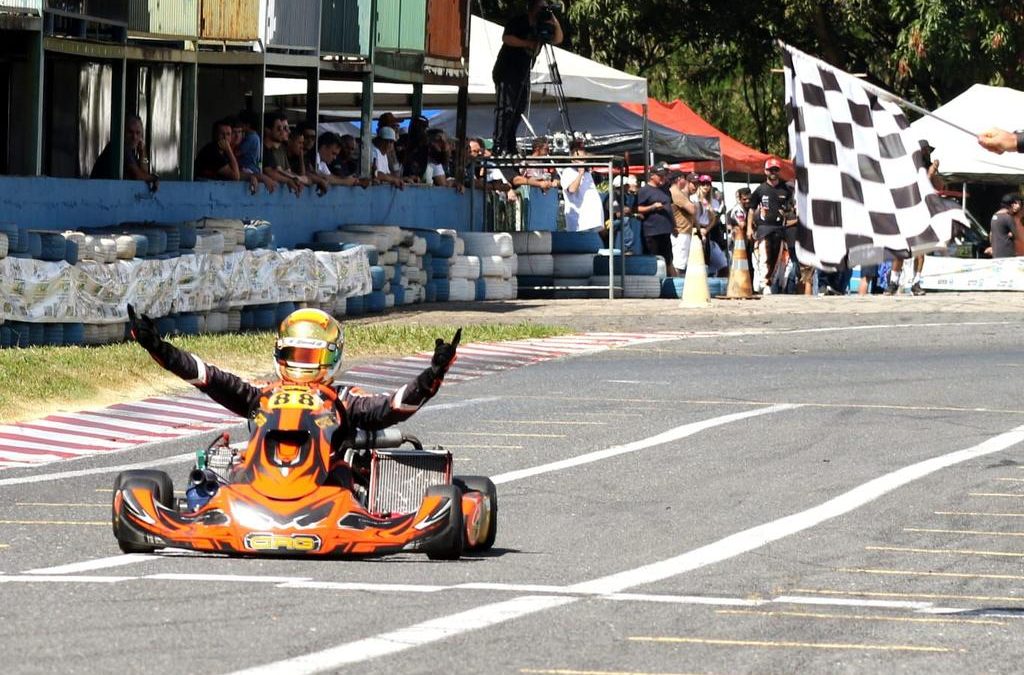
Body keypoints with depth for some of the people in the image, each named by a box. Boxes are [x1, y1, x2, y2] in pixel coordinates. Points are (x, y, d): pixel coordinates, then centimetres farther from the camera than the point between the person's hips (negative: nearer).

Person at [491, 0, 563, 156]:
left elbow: (558, 39, 8)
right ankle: (499, 146, -22)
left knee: (518, 110, 4)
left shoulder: (542, 27, 12)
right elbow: (506, 38, -22)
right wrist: (527, 43, -25)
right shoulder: (518, 22, -9)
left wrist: (555, 22, -6)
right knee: (506, 108, -16)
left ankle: (510, 146, 7)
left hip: (523, 74, 8)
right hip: (506, 72, -8)